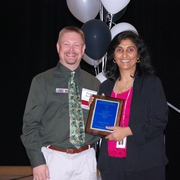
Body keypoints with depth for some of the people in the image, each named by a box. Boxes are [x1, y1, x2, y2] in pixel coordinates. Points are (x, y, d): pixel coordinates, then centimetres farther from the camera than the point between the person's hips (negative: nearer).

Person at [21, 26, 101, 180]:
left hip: (86, 159, 3)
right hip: (53, 158, -2)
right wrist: (38, 161, -10)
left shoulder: (94, 83, 10)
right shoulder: (42, 81, 1)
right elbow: (31, 124, -3)